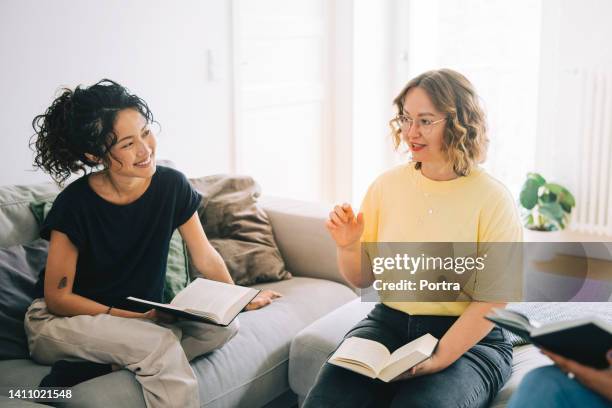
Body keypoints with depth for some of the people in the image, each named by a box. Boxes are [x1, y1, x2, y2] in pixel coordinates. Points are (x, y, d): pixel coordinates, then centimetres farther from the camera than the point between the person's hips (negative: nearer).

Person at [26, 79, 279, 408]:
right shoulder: (75, 204, -21)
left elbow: (205, 257, 4)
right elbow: (57, 297, -16)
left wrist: (237, 301, -1)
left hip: (142, 316, 7)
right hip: (60, 321, -6)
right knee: (160, 344, -33)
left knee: (223, 326, -19)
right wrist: (136, 318, -23)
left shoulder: (171, 186, -10)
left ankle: (97, 366, -16)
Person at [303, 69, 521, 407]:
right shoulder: (386, 185, 3)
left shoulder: (492, 199, -9)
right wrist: (347, 247, -11)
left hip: (470, 340, -3)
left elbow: (492, 300, -10)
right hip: (388, 324, 3)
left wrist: (440, 358, -20)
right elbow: (362, 279, 10)